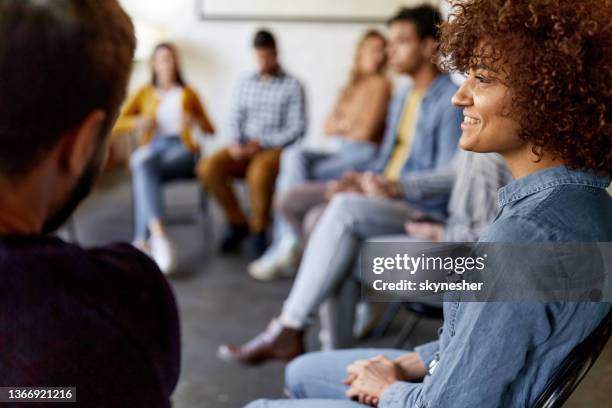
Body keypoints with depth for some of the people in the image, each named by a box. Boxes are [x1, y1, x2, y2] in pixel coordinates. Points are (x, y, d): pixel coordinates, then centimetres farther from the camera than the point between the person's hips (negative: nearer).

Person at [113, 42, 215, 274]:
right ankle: (158, 234, -56)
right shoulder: (144, 93, 21)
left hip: (181, 150, 0)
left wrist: (195, 120, -3)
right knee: (143, 165, -40)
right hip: (152, 149, 1)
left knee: (143, 169, -36)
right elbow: (115, 125, 14)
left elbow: (210, 130, 20)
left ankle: (142, 241, -43)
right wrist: (138, 122, -8)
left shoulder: (188, 93, 22)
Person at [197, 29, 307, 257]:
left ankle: (259, 231, -14)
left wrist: (262, 143, -14)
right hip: (244, 148, 5)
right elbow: (236, 118, 12)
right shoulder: (246, 83, 15)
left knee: (258, 173, -38)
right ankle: (238, 222, -4)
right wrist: (236, 143, -9)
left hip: (275, 148, -5)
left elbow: (298, 128, -6)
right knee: (208, 167, -22)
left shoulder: (292, 86, 1)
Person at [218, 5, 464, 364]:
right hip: (387, 199, 9)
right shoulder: (404, 99, 22)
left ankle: (287, 331, -31)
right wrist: (366, 180, 3)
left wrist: (394, 187, -22)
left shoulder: (451, 101, -7)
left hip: (424, 211, -9)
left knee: (346, 208, -33)